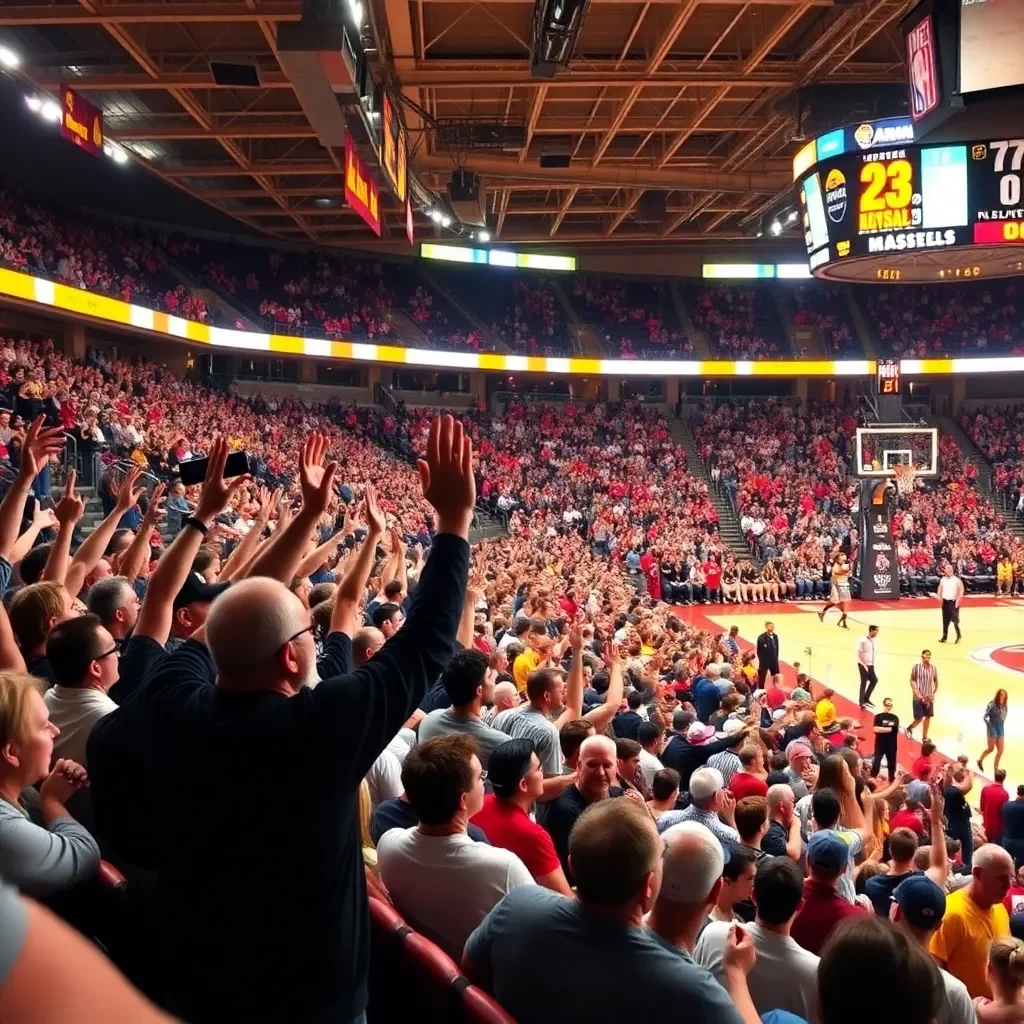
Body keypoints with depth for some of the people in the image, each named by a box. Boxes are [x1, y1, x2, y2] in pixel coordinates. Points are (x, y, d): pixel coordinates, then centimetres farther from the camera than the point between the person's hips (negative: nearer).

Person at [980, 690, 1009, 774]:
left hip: (1000, 730, 5)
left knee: (1000, 751, 5)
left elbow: (1003, 718, 10)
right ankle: (980, 761, 34)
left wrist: (1002, 728, 6)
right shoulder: (992, 705, -17)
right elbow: (985, 717, -14)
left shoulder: (1004, 707, -2)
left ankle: (996, 769, 17)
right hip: (992, 729, -5)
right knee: (990, 749, 8)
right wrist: (990, 727, -14)